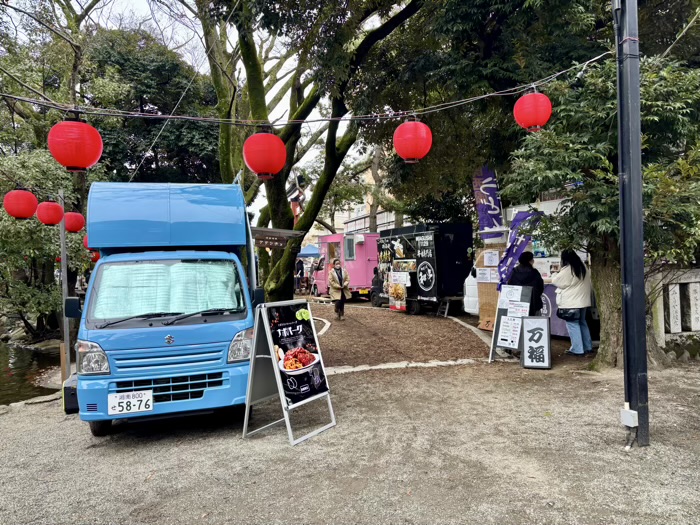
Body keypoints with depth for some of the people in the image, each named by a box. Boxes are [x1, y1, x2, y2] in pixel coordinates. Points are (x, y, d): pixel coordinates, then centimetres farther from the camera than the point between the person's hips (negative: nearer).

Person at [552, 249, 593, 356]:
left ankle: (577, 349, -1)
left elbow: (555, 281, -8)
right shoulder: (583, 267, 8)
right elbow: (588, 282, 19)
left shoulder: (567, 270, -17)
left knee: (573, 324, -2)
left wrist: (557, 274, 10)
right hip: (583, 301, 8)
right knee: (582, 323, 18)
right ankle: (588, 346, 25)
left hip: (570, 303, -8)